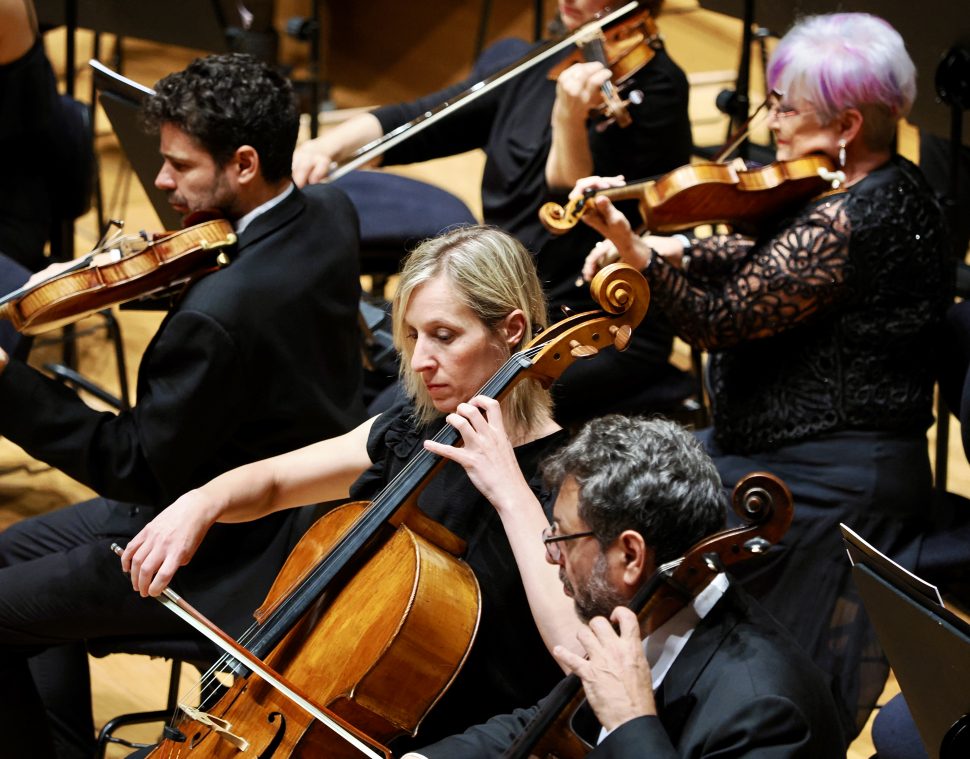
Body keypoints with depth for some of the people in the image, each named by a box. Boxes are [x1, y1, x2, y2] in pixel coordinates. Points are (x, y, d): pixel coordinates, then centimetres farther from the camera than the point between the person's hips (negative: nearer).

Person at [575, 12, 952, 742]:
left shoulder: (844, 225, -25)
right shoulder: (896, 188, 5)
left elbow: (719, 321, -22)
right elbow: (772, 265, 12)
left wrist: (630, 245, -25)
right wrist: (667, 249, 0)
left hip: (823, 486, -10)